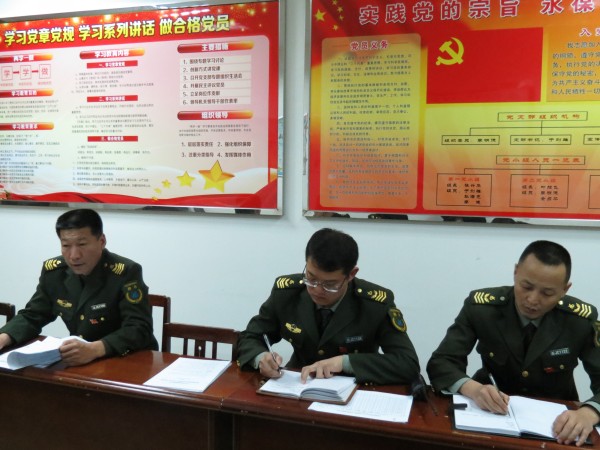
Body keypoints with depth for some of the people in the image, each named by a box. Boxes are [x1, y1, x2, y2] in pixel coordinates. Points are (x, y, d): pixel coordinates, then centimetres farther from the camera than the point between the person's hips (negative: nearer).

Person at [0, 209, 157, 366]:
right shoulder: (53, 270, -1)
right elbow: (31, 316, 8)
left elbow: (139, 329, -25)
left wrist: (94, 349, -40)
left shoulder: (126, 272, -20)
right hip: (79, 361, 5)